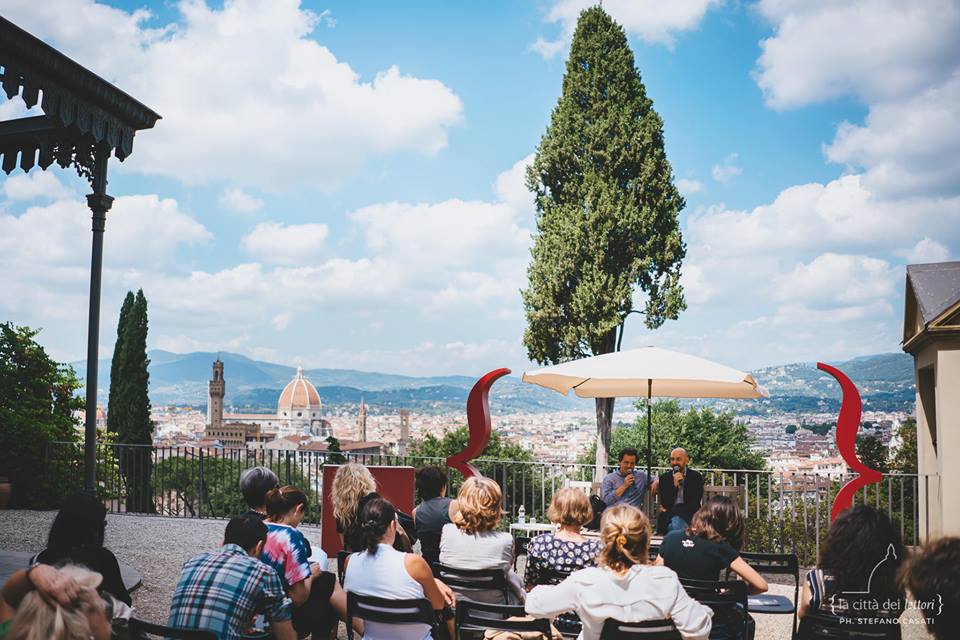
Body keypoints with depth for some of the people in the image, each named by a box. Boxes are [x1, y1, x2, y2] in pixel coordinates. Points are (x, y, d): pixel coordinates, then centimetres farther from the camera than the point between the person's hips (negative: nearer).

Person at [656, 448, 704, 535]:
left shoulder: (696, 477, 4)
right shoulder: (664, 478, 8)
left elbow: (695, 504, -3)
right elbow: (665, 504, -1)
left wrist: (669, 511, -5)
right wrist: (674, 485, -15)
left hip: (690, 514, -1)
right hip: (669, 517, 2)